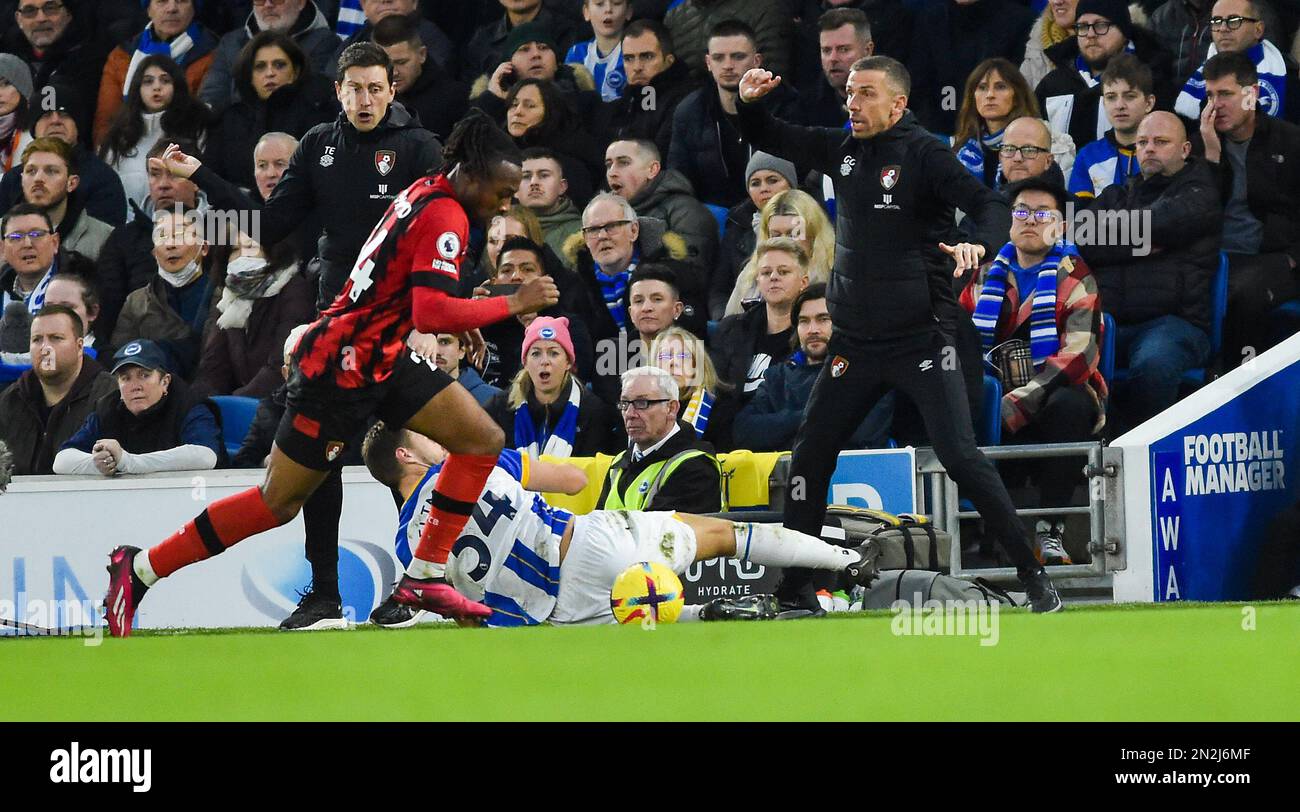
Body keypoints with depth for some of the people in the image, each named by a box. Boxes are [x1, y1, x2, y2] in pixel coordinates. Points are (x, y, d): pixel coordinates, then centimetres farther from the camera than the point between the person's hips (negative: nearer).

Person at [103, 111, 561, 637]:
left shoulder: (427, 193, 6)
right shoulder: (446, 217, -22)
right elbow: (431, 315, -32)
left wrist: (464, 315, 14)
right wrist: (512, 305, -23)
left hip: (382, 356, 10)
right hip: (343, 369, -10)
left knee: (483, 440, 2)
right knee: (278, 503, 0)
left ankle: (425, 577, 5)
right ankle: (140, 569, 11)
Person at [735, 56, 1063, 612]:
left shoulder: (923, 154, -11)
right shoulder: (843, 150, 8)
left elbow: (991, 205, -20)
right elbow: (768, 139, 21)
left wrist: (980, 245, -42)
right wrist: (750, 102, 0)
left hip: (922, 338, -6)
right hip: (855, 345, 6)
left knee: (960, 457, -13)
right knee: (809, 459, 5)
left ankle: (1033, 576, -5)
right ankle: (793, 587, 15)